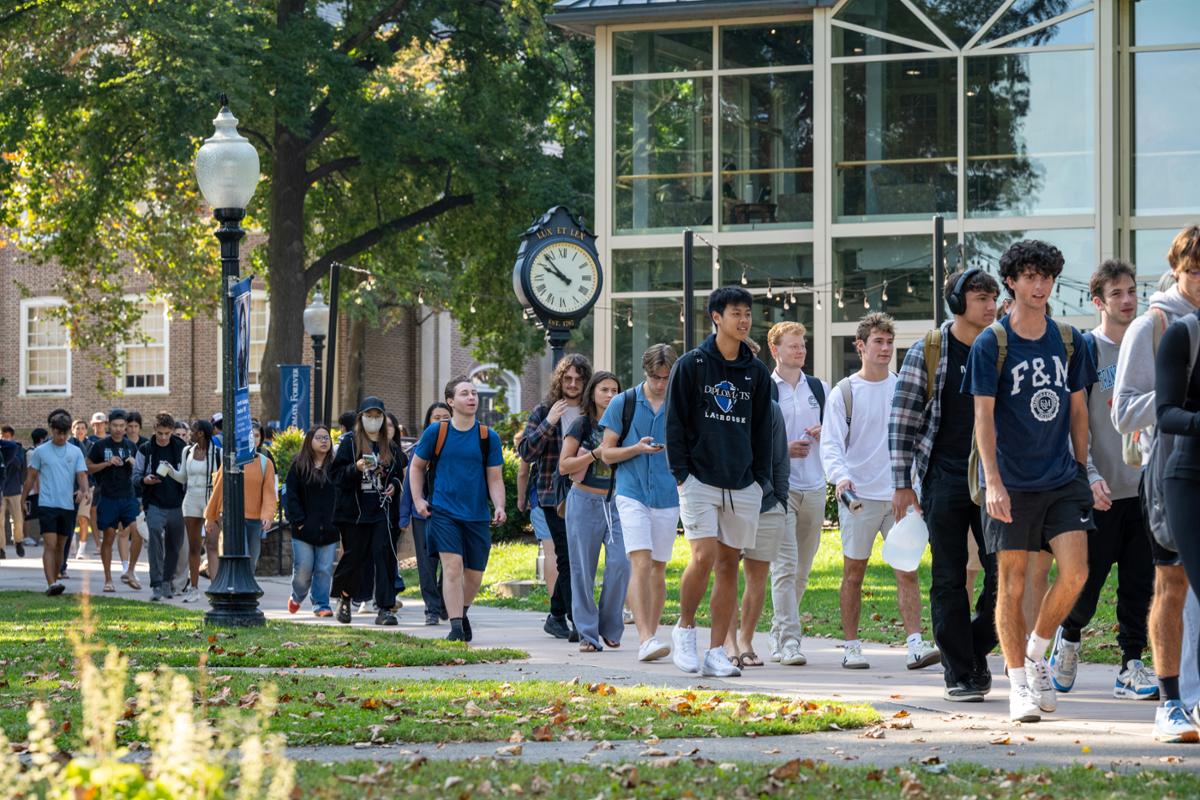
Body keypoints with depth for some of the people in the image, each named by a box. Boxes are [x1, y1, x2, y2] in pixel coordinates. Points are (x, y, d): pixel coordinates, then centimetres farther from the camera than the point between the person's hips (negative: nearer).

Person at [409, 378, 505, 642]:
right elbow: (417, 466, 12)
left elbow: (495, 478, 6)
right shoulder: (436, 432, 0)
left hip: (477, 516, 2)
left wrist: (499, 507, -10)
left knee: (474, 574, 8)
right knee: (453, 566, -17)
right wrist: (418, 499, 1)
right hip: (443, 511, -2)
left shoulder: (488, 437, 3)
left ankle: (462, 612, 36)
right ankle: (456, 627, -15)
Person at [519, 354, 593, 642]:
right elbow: (526, 452, -2)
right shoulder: (544, 412, 5)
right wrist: (548, 424, -12)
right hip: (554, 495, -3)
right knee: (568, 557, -11)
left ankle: (556, 615, 19)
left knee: (573, 559, 6)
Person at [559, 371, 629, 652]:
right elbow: (563, 466, -6)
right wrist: (596, 453, -15)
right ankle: (588, 634, 5)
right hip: (585, 502, -3)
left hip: (616, 502, 3)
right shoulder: (582, 425, 0)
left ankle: (610, 628, 4)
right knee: (583, 569, -2)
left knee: (620, 562, -12)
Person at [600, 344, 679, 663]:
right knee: (641, 564, -15)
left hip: (668, 497, 3)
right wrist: (638, 448, -13)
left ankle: (650, 636, 16)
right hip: (632, 494, -3)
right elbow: (607, 453, 4)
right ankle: (645, 639, -22)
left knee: (658, 568, 7)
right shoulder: (623, 403, 2)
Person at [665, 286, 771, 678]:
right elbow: (675, 422, 0)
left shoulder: (756, 372, 11)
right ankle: (684, 628, 6)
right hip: (699, 480, -4)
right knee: (704, 556, -16)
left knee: (729, 565, 3)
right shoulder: (691, 365, 0)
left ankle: (716, 652, 7)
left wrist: (761, 478, 8)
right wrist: (681, 473, -7)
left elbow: (762, 429, 16)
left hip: (742, 485, 4)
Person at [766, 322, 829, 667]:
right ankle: (789, 640, -16)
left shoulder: (820, 388, 13)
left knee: (802, 569, 8)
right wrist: (783, 449, -11)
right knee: (785, 565, -13)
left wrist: (824, 432, -1)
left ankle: (778, 635, 18)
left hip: (814, 487, 5)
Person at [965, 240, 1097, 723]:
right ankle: (1019, 685, 9)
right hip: (1013, 484, -3)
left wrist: (1082, 470, 13)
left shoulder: (1069, 340, 8)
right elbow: (984, 416, -7)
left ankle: (1037, 654, 14)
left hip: (1063, 480, 3)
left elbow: (1077, 408, 15)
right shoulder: (991, 344, -4)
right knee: (1012, 583, 0)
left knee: (1075, 572, -9)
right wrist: (993, 482, -16)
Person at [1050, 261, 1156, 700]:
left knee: (1139, 582, 2)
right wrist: (1090, 477, -18)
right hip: (1101, 491, -4)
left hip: (1144, 487, 4)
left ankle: (1132, 667, 7)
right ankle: (1068, 637, 28)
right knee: (1090, 577, 1)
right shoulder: (1086, 350, -4)